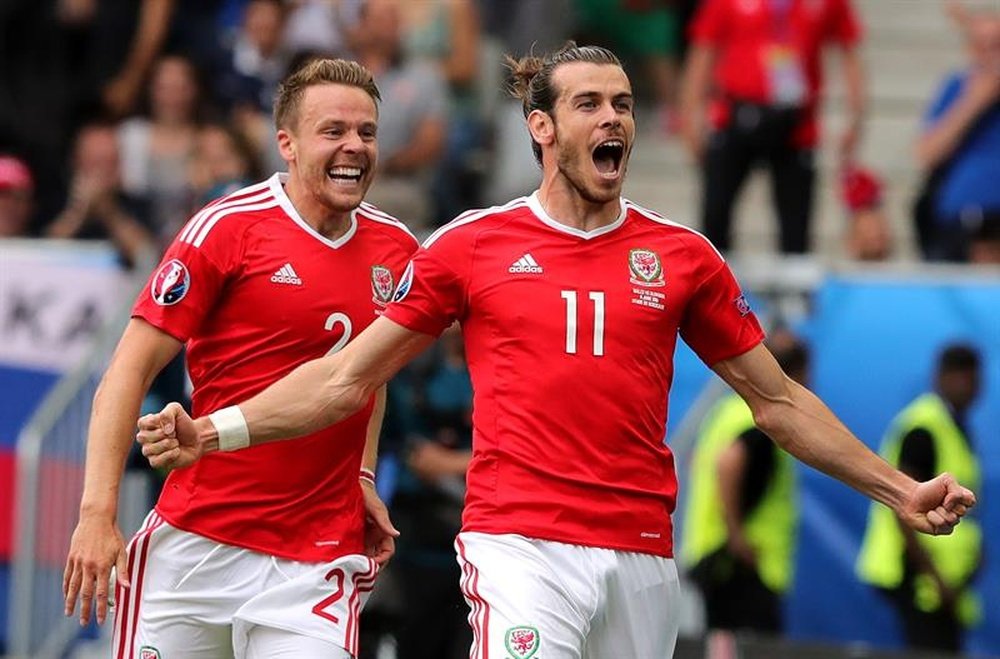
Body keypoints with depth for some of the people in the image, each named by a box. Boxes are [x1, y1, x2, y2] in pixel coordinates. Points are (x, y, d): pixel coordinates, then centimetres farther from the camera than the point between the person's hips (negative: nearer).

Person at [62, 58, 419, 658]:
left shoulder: (397, 250, 9)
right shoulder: (228, 227, -7)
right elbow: (131, 370, -8)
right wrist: (98, 512, -16)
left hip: (318, 559, 3)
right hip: (196, 540, -3)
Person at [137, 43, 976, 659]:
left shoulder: (680, 255, 10)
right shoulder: (472, 245, 6)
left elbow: (776, 399, 19)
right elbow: (346, 379, 10)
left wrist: (897, 488, 14)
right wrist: (215, 433, 1)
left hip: (641, 559, 3)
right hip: (520, 542, -3)